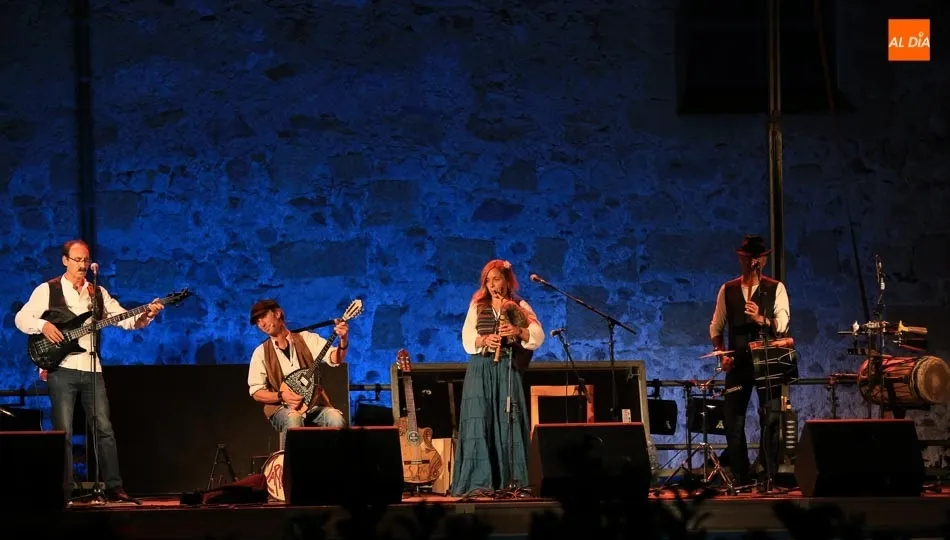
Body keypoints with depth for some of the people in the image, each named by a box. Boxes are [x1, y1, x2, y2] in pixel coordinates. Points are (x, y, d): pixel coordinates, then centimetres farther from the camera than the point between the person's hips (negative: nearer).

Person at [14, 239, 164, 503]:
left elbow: (126, 319, 7)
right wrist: (43, 325, -19)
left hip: (91, 369, 4)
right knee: (63, 431, -4)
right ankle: (66, 489, 0)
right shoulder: (47, 290, 2)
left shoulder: (98, 293, 13)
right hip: (61, 369, -4)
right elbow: (21, 318, -1)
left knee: (104, 428, 0)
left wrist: (147, 314, -12)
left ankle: (113, 486, 3)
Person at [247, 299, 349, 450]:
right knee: (293, 419, -36)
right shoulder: (261, 352, 7)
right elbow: (256, 392, 3)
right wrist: (281, 396, -15)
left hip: (314, 404, 1)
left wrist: (343, 341, -29)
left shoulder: (306, 339, 7)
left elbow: (335, 358, -8)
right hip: (281, 408, -1)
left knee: (337, 419, -30)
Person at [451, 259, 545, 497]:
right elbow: (467, 338, 5)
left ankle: (509, 480, -3)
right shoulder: (477, 305, 13)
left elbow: (538, 335, -4)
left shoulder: (519, 306, 8)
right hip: (480, 368, 1)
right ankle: (479, 481, -9)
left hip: (507, 368, -1)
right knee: (478, 421, -7)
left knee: (508, 421, -6)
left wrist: (518, 331, -22)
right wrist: (484, 340, -15)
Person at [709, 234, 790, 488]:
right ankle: (741, 479, 8)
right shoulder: (727, 290, 10)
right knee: (732, 420, 1)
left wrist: (760, 319, -28)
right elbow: (716, 327, 14)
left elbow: (782, 326, -9)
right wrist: (722, 353, 0)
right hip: (738, 363, 3)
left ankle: (770, 477, -3)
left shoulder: (776, 289, 2)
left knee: (770, 419, -7)